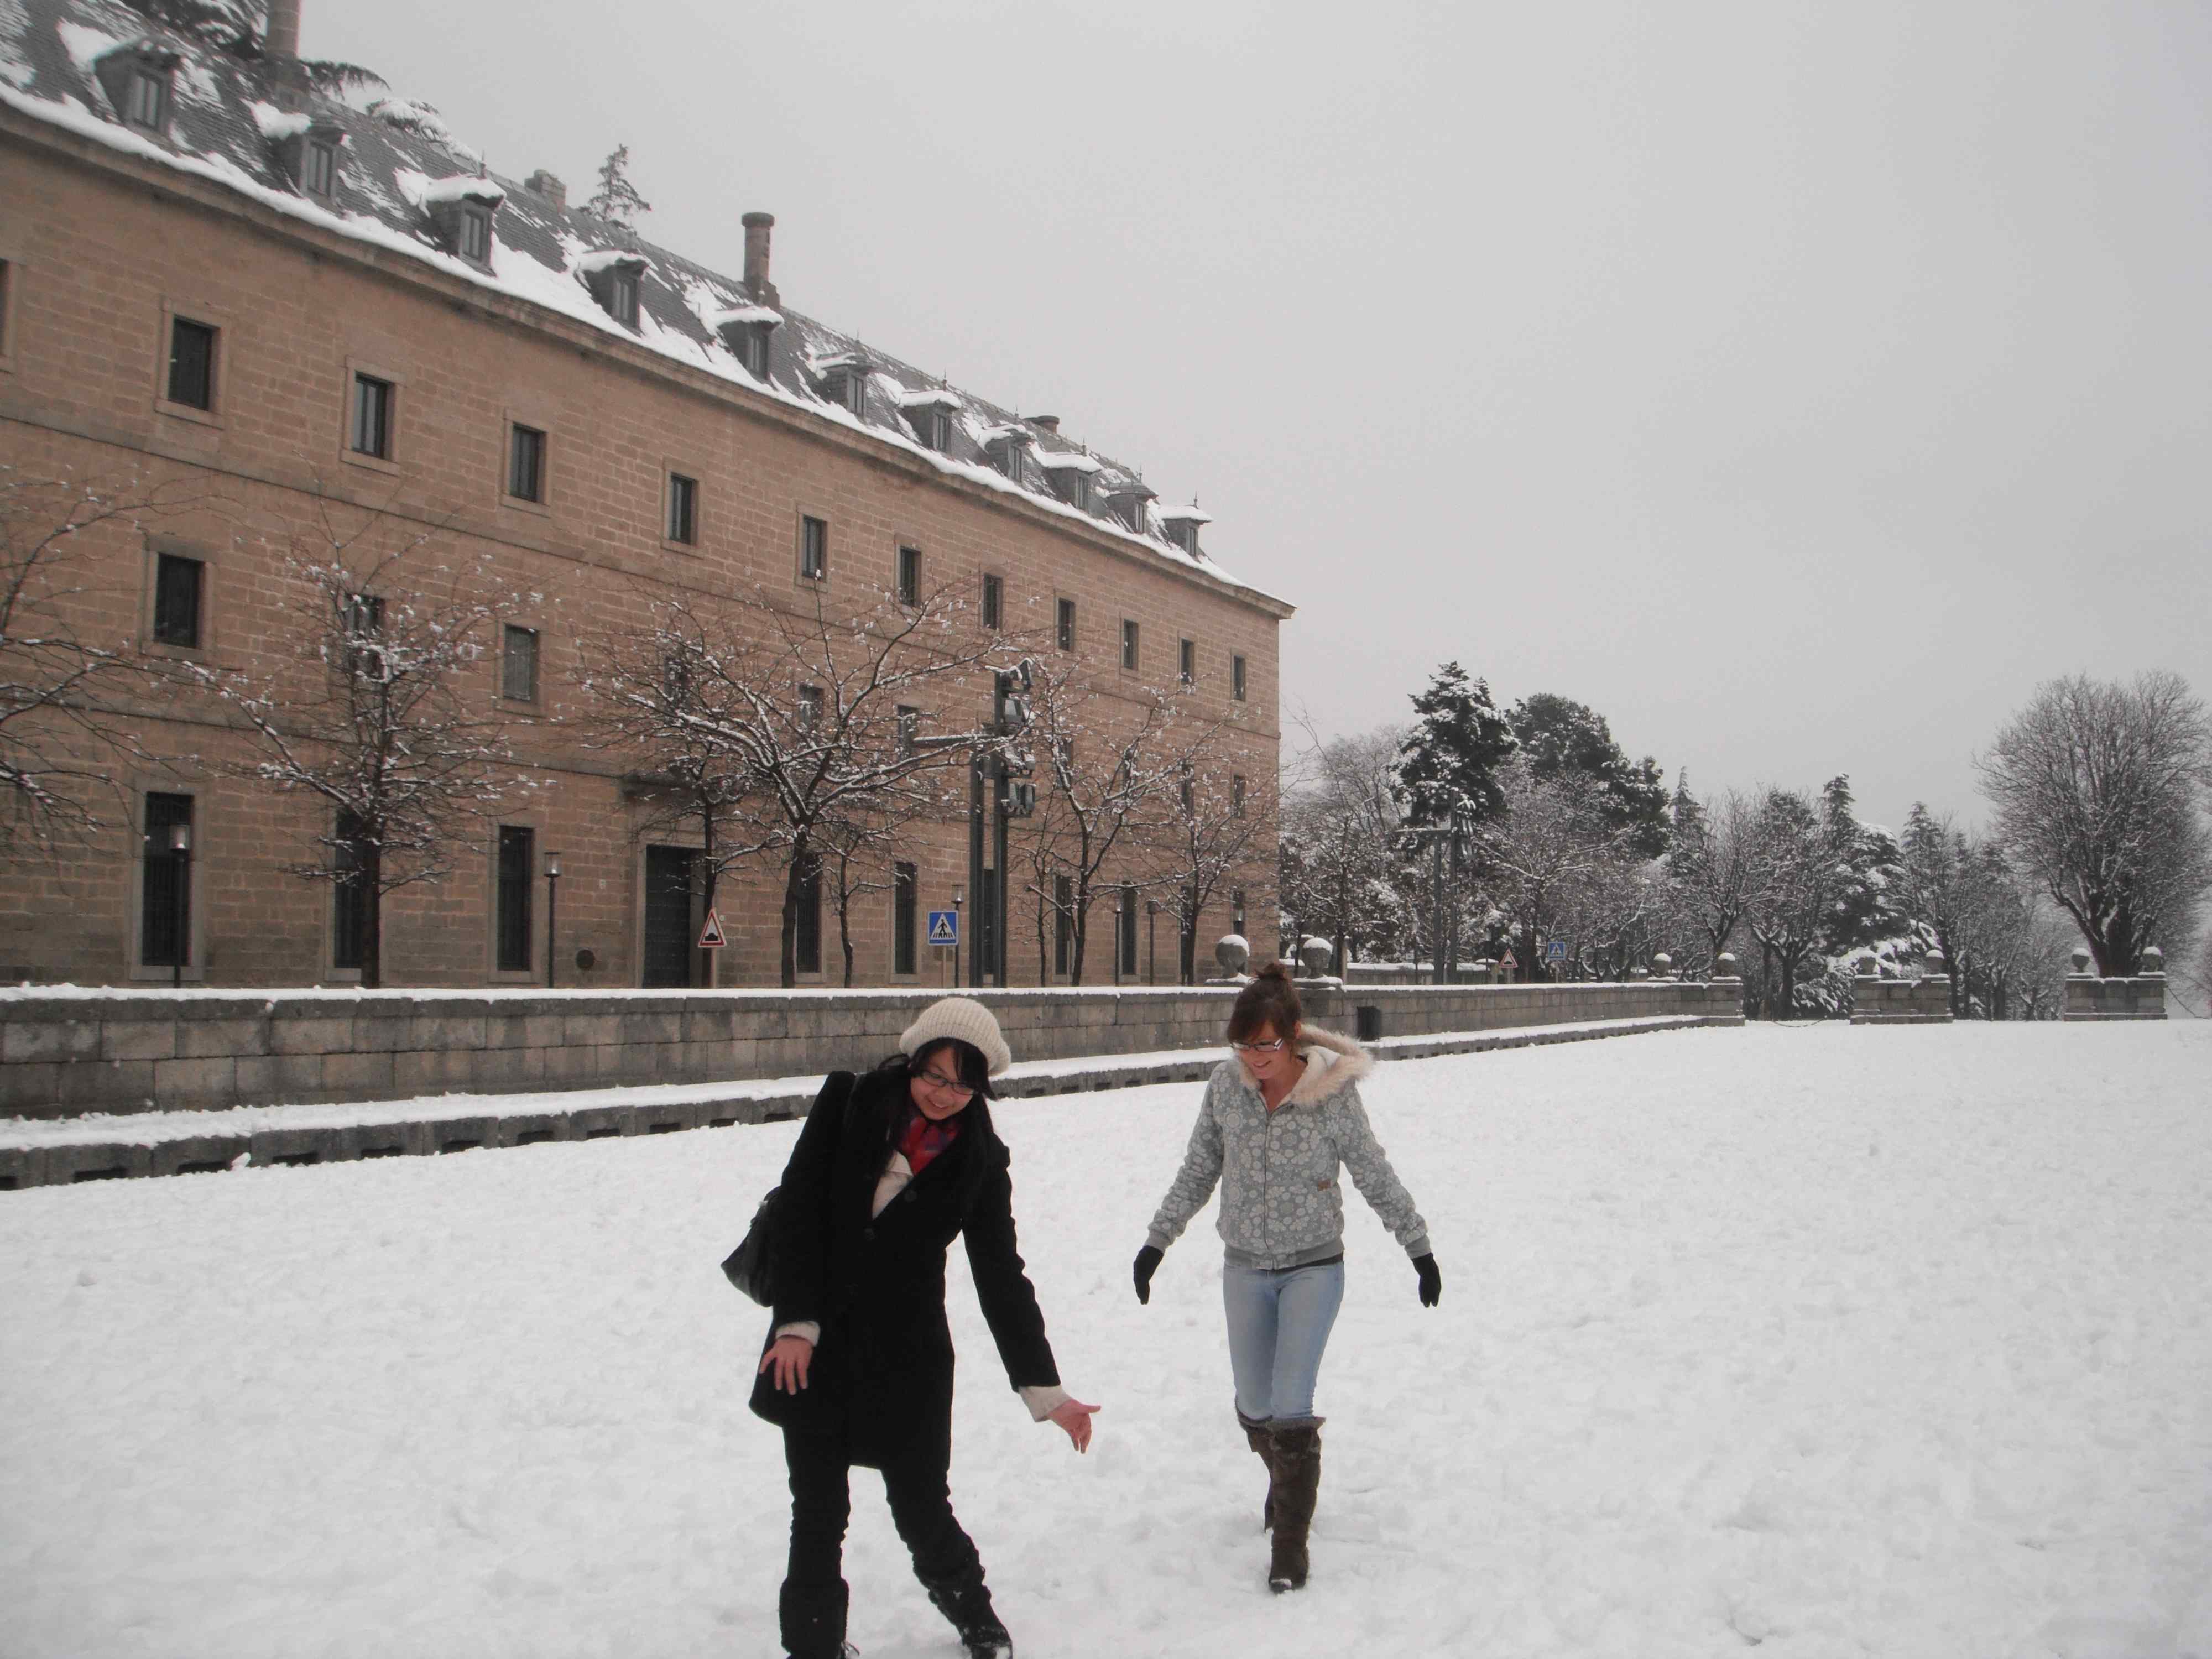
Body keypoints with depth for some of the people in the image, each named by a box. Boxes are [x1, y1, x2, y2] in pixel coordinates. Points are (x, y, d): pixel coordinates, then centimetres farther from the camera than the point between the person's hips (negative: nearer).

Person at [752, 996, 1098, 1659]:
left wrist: (1044, 1387, -3)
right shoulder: (848, 1104, -6)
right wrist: (796, 1322, -12)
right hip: (816, 1345, 0)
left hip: (908, 1356, 0)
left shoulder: (979, 1159, -4)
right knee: (818, 1513, 5)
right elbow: (796, 1208, -6)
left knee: (921, 1508, 5)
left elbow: (1001, 1276, 0)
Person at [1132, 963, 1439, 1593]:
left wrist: (1420, 1248, 4)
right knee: (1254, 1407, 12)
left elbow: (1377, 1178, -3)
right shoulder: (1225, 1085, -8)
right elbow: (1197, 1173, 6)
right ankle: (1287, 1481, 42)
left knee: (1291, 1407, -11)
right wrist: (1157, 1240, 9)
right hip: (1245, 1268, 3)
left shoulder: (1333, 1092, -16)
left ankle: (1290, 1540, 4)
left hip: (1314, 1267, -3)